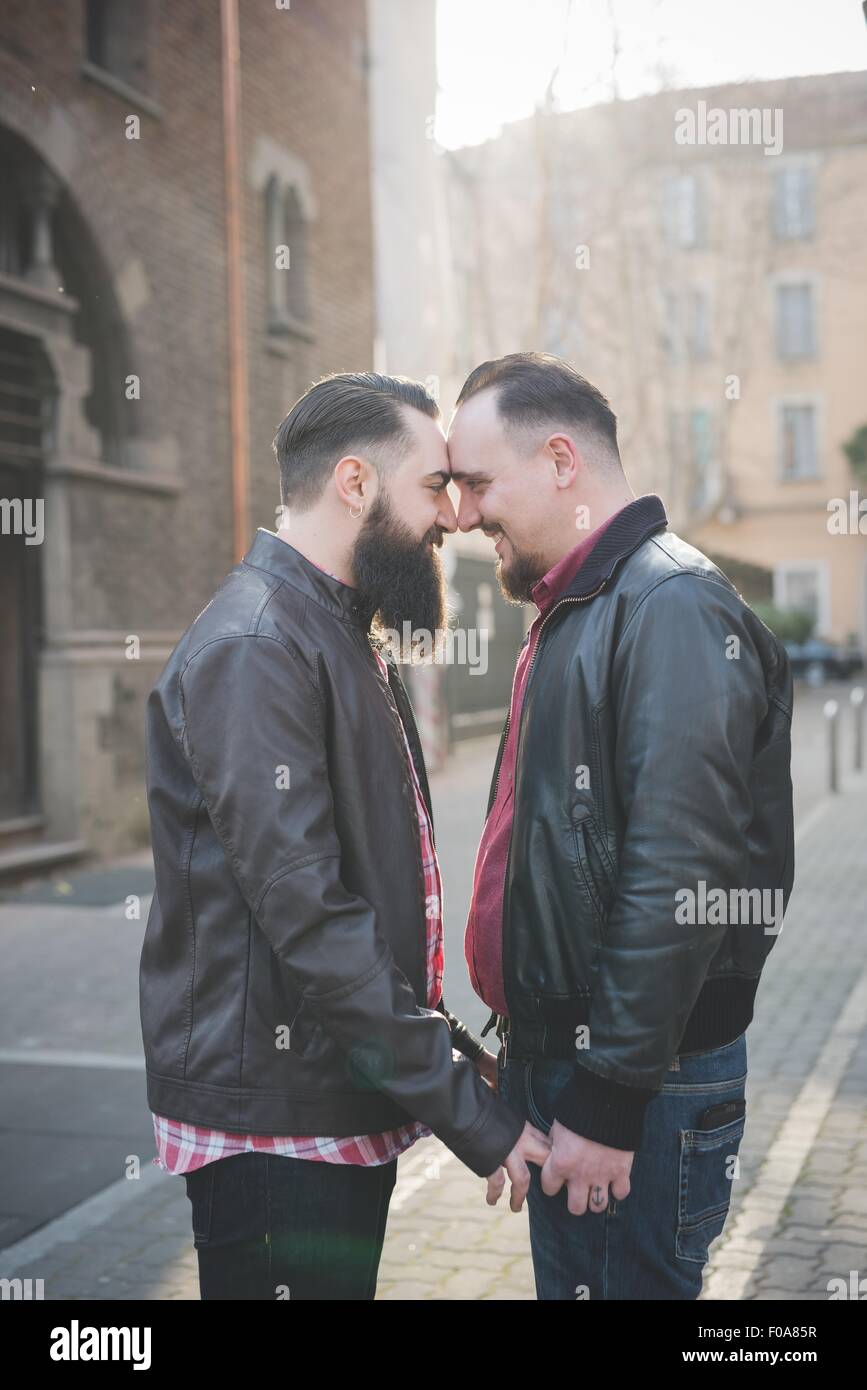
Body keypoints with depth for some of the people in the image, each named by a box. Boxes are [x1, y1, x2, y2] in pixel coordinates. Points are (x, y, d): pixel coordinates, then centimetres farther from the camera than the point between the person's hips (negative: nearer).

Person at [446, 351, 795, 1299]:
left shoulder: (672, 607, -17)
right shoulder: (572, 611, 15)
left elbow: (680, 879, -24)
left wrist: (609, 1100, -22)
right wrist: (526, 1052, 19)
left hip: (641, 1088, -9)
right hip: (552, 1052, 9)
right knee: (568, 1279, 19)